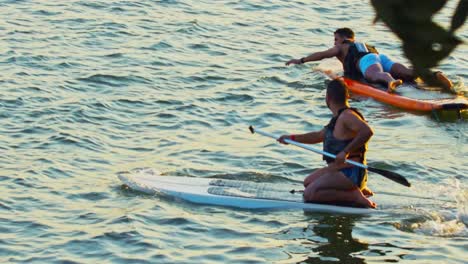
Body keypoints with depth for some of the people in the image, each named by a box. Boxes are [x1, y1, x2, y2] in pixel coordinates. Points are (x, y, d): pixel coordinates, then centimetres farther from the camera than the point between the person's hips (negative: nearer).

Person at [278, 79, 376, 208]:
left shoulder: (347, 116, -17)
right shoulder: (339, 117, 16)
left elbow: (367, 131, -34)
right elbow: (319, 136, 30)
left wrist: (346, 152, -33)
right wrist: (292, 138, 28)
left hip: (350, 173, -11)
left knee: (309, 194, -21)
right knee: (308, 182, 27)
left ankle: (355, 196, -17)